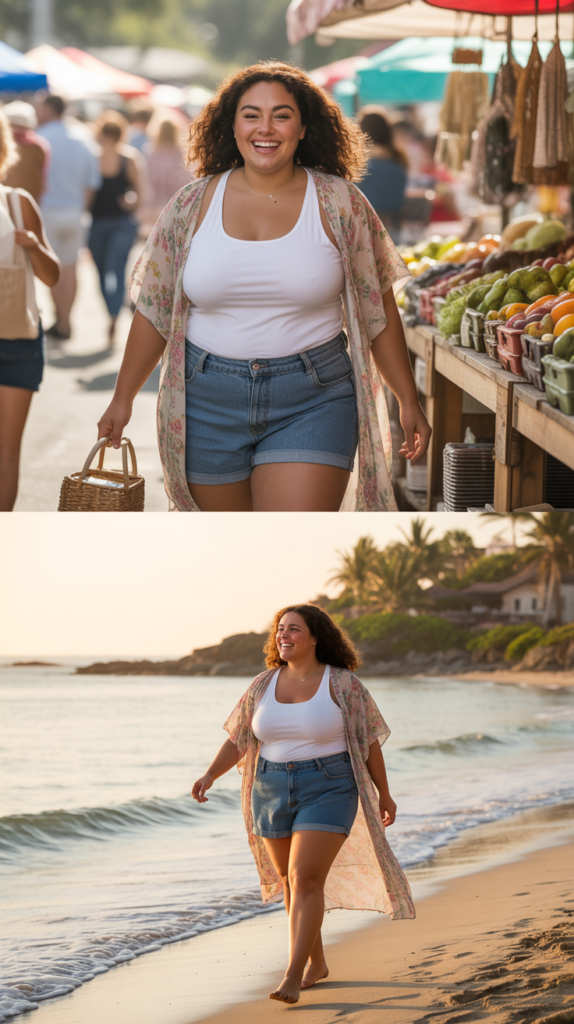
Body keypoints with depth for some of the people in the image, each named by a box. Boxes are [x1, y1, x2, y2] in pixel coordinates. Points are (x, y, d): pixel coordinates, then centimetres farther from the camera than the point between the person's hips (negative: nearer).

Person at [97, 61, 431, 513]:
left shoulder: (339, 204, -1)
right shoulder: (192, 206, 3)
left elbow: (379, 311, 5)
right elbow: (154, 310, 10)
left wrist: (409, 401, 4)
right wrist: (123, 399, 11)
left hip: (312, 402, -2)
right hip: (207, 402, 2)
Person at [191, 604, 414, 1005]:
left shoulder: (344, 685, -6)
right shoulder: (263, 686, 4)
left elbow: (369, 741, 0)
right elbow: (238, 740, 5)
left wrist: (384, 794, 4)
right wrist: (210, 776, -9)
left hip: (327, 792, -5)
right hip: (274, 792, 5)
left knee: (306, 880, -16)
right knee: (290, 881, 13)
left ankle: (292, 978, -19)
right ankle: (316, 963, 32)